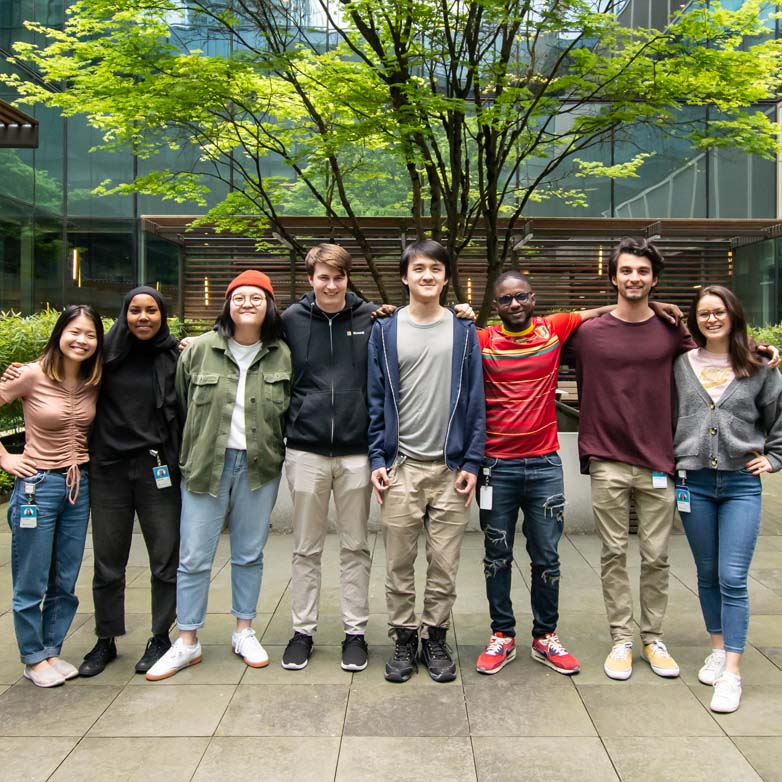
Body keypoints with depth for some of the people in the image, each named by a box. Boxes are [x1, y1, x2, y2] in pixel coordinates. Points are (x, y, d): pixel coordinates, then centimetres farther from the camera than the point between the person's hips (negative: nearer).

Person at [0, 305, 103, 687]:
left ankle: (51, 651, 29)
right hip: (38, 485, -4)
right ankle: (33, 658, 23)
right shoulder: (32, 375, -12)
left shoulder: (94, 382, 1)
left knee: (66, 582, 13)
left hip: (79, 485, 5)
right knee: (32, 583, 7)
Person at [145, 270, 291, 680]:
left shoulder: (282, 355, 2)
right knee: (194, 557, 4)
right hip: (205, 465, -1)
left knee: (250, 554, 12)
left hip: (259, 466, 1)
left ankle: (244, 632, 28)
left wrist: (281, 453, 6)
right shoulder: (199, 350, -2)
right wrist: (184, 454, 7)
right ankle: (187, 642, 18)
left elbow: (289, 412, 11)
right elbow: (179, 405, 5)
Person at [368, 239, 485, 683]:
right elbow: (376, 400, 4)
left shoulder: (463, 331, 5)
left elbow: (475, 400, 3)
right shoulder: (385, 331, 5)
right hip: (401, 465, 0)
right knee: (399, 563, 7)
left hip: (451, 466, 0)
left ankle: (436, 637, 23)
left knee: (445, 563, 7)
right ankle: (404, 638, 22)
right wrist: (377, 459, -3)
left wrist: (472, 462, -4)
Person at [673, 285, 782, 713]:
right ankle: (718, 648, 29)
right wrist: (670, 460, 6)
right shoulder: (681, 365, 4)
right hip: (694, 483, 2)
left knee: (733, 579, -6)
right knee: (707, 574, 12)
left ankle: (732, 672, 1)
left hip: (742, 484, -2)